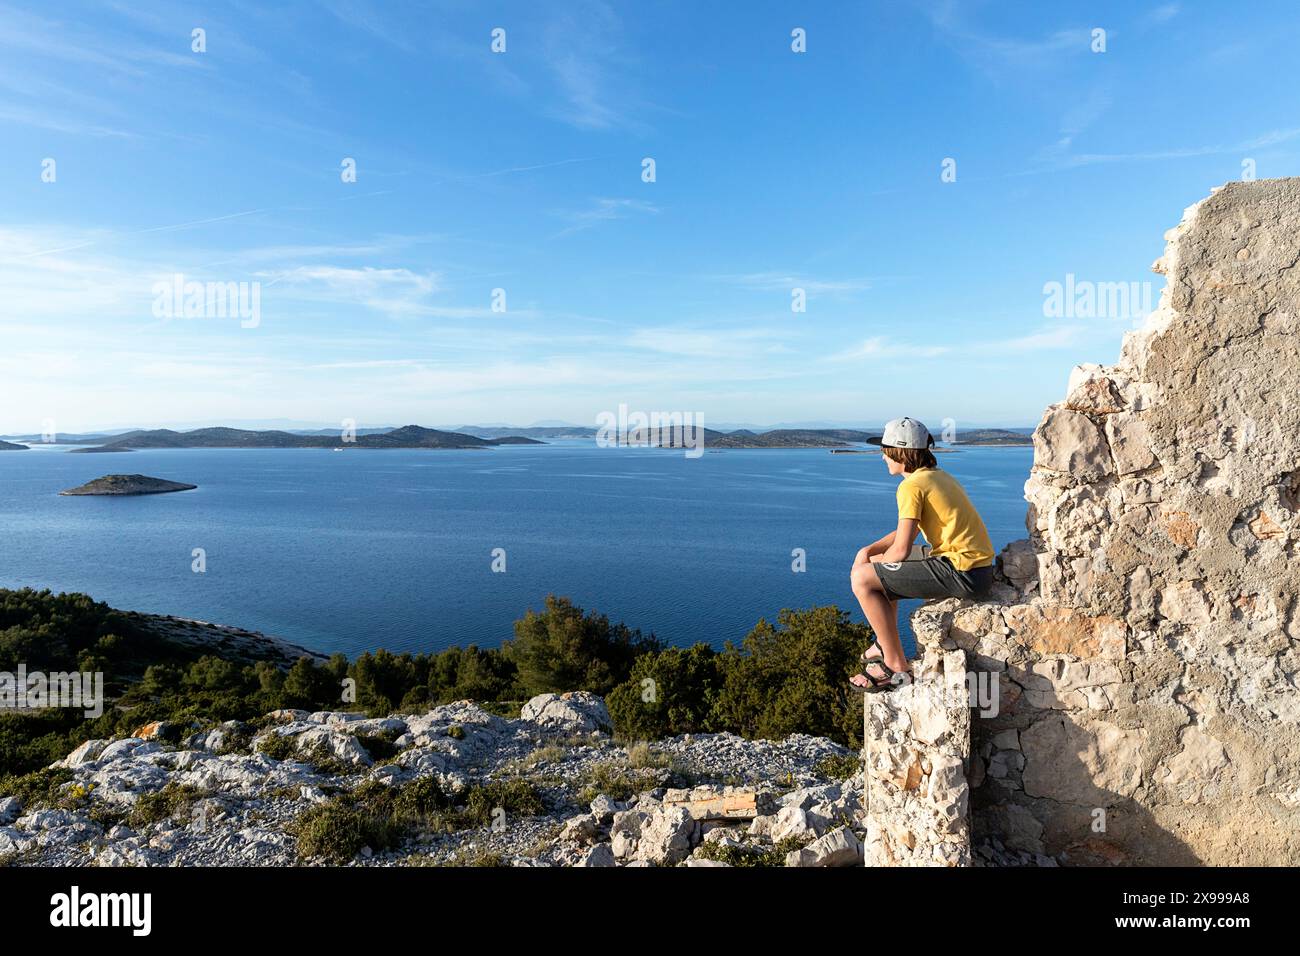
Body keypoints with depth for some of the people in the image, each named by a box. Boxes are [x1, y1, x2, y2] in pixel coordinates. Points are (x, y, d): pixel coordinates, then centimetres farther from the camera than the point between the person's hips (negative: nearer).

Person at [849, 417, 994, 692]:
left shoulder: (912, 485, -13)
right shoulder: (938, 475, 17)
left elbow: (901, 549, -16)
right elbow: (906, 531, 22)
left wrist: (874, 564, 5)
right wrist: (868, 551, 9)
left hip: (961, 574, -10)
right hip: (978, 567, 10)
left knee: (862, 578, -7)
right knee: (881, 566, 24)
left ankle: (896, 665, 2)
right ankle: (885, 646, 32)